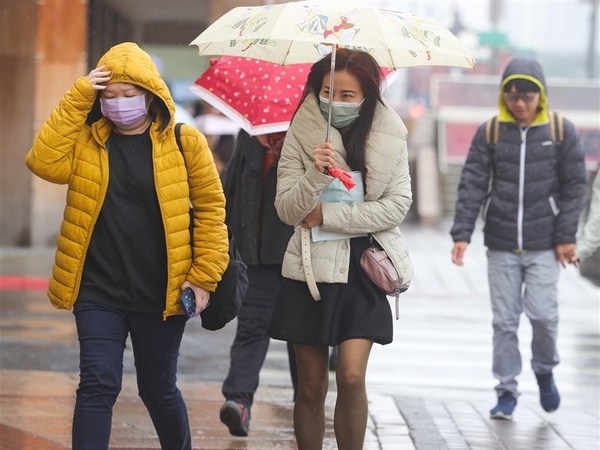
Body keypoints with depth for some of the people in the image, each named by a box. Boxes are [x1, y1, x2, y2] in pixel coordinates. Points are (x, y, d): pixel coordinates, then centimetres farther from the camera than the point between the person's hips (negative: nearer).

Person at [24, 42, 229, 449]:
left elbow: (210, 208, 1)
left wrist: (204, 275, -5)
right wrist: (78, 100, -16)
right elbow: (45, 163, -16)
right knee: (98, 386, -9)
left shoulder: (184, 142, -2)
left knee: (159, 389, 14)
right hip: (98, 291, 1)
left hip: (161, 294, 0)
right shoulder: (84, 140, 2)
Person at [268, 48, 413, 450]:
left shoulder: (390, 137, 0)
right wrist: (315, 175, -23)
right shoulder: (302, 135, -1)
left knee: (352, 377, -14)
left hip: (363, 272, -1)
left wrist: (327, 215, -9)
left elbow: (397, 206, -6)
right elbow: (287, 210, -5)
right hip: (311, 270, 1)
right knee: (311, 387, 5)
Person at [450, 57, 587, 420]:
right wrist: (462, 233, -8)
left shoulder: (562, 131, 0)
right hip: (501, 245, 1)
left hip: (544, 244, -1)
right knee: (504, 319, 2)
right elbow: (472, 184, 1)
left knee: (542, 312, -9)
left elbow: (574, 185, 3)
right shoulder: (490, 132, 2)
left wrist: (566, 236, -3)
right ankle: (507, 391, 12)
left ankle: (545, 371, 19)